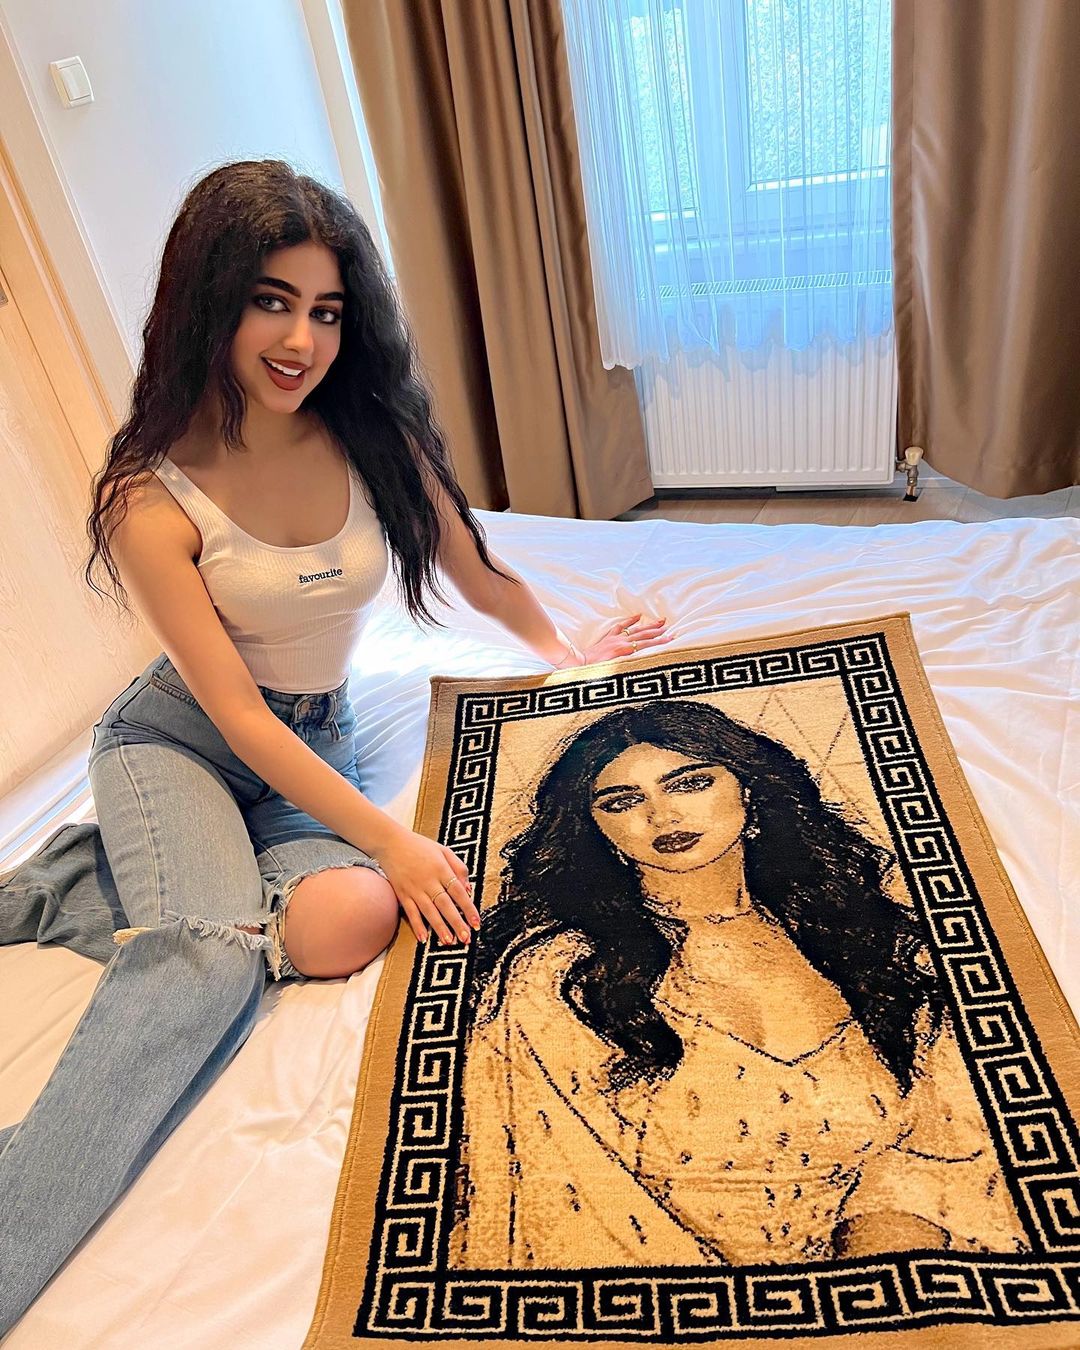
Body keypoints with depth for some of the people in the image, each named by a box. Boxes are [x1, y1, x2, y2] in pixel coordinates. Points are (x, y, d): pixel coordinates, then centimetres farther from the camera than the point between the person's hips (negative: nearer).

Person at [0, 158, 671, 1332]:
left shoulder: (376, 436, -9)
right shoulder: (152, 497, -18)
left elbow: (477, 574, 8)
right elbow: (238, 714, -18)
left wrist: (568, 652, 18)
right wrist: (390, 838, -21)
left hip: (316, 740, 4)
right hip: (175, 737, -3)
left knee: (347, 923, -25)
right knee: (211, 953, -31)